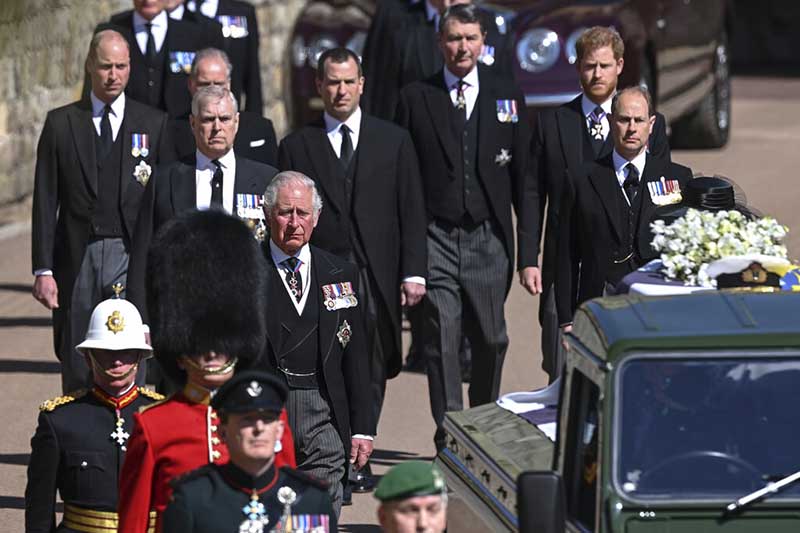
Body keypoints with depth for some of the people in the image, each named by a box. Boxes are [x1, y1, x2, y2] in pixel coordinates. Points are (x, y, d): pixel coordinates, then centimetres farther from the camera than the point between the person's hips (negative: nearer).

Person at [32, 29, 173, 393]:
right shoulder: (61, 123, 7)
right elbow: (45, 202, 5)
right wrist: (43, 270, -2)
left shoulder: (154, 124, 7)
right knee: (77, 373, 4)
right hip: (77, 257, 1)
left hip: (131, 255, -1)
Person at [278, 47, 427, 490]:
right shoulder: (297, 147, 8)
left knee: (371, 374, 2)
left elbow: (411, 212, 8)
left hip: (376, 277, 1)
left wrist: (413, 272, -1)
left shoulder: (393, 141, 10)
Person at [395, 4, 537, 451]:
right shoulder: (415, 98, 4)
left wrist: (528, 252, 0)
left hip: (489, 240, 1)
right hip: (437, 240, -1)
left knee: (491, 340, 8)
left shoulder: (508, 98, 7)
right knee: (442, 342, -5)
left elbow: (524, 181, 6)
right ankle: (450, 437, -2)